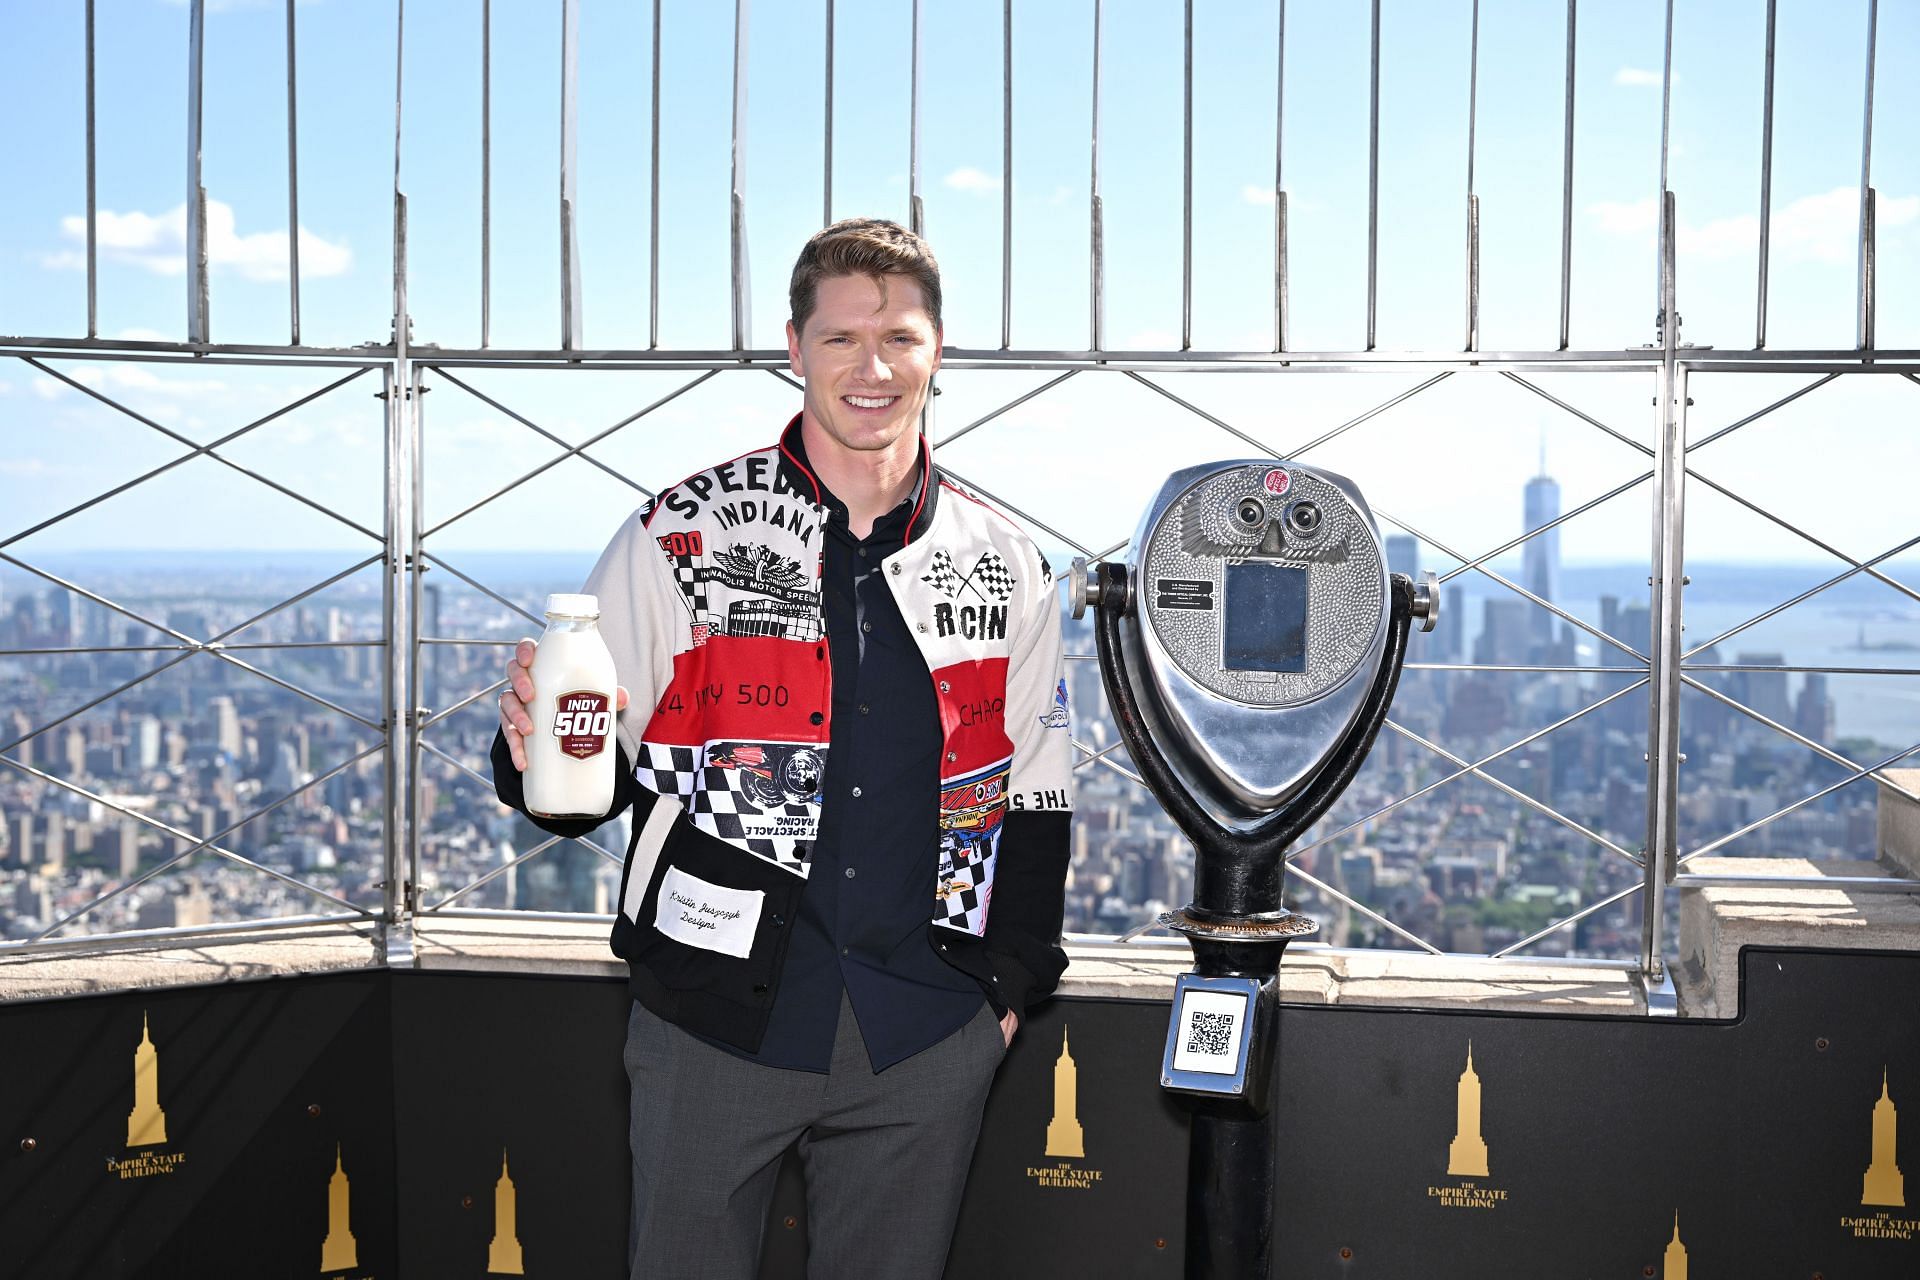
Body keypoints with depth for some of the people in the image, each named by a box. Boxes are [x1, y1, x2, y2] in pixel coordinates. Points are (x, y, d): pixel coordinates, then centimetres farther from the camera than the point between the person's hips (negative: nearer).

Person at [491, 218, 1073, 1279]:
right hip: (716, 1019, -2)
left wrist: (1013, 982, 9)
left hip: (926, 1041, 2)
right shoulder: (685, 535, -2)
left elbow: (1037, 801, 14)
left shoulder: (1005, 568, 6)